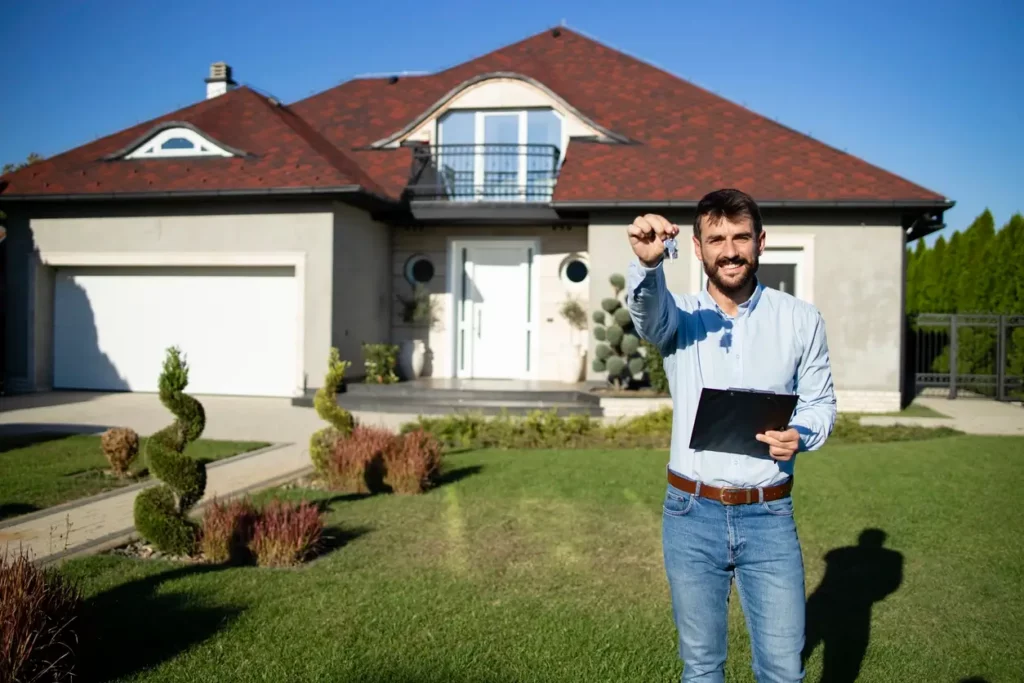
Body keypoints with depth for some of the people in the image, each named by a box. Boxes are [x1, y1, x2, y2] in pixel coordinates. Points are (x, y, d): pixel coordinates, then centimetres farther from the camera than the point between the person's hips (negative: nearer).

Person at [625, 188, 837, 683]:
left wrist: (801, 435, -15)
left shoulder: (801, 319, 2)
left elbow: (820, 401, 8)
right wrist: (647, 263, -47)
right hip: (692, 515, 0)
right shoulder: (680, 316, -1)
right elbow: (648, 311, -24)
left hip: (769, 515, 1)